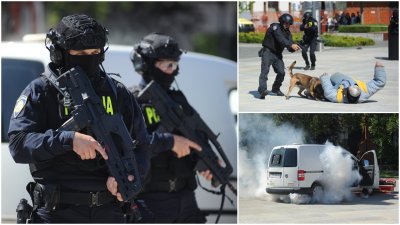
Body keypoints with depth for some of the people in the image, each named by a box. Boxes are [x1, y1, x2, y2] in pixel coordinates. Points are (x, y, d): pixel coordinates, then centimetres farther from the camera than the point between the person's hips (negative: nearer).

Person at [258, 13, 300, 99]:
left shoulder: (288, 32, 10)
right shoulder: (275, 27, -12)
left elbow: (289, 48, 4)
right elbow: (280, 39, -28)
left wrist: (294, 48, -20)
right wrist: (291, 45, -37)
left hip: (277, 54, 7)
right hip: (268, 52, -7)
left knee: (281, 72, 3)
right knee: (265, 70, -20)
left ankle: (275, 89, 24)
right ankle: (262, 90, -34)